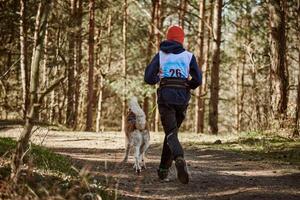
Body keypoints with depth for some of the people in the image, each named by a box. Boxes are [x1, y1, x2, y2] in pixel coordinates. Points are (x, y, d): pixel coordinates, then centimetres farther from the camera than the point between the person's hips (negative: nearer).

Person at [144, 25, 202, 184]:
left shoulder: (160, 55, 10)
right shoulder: (189, 56, 10)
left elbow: (149, 78, 4)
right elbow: (197, 80, 2)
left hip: (165, 96, -1)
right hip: (182, 97, 1)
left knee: (171, 134, -10)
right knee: (172, 131, 19)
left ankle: (180, 160, -40)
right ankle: (163, 170, 21)